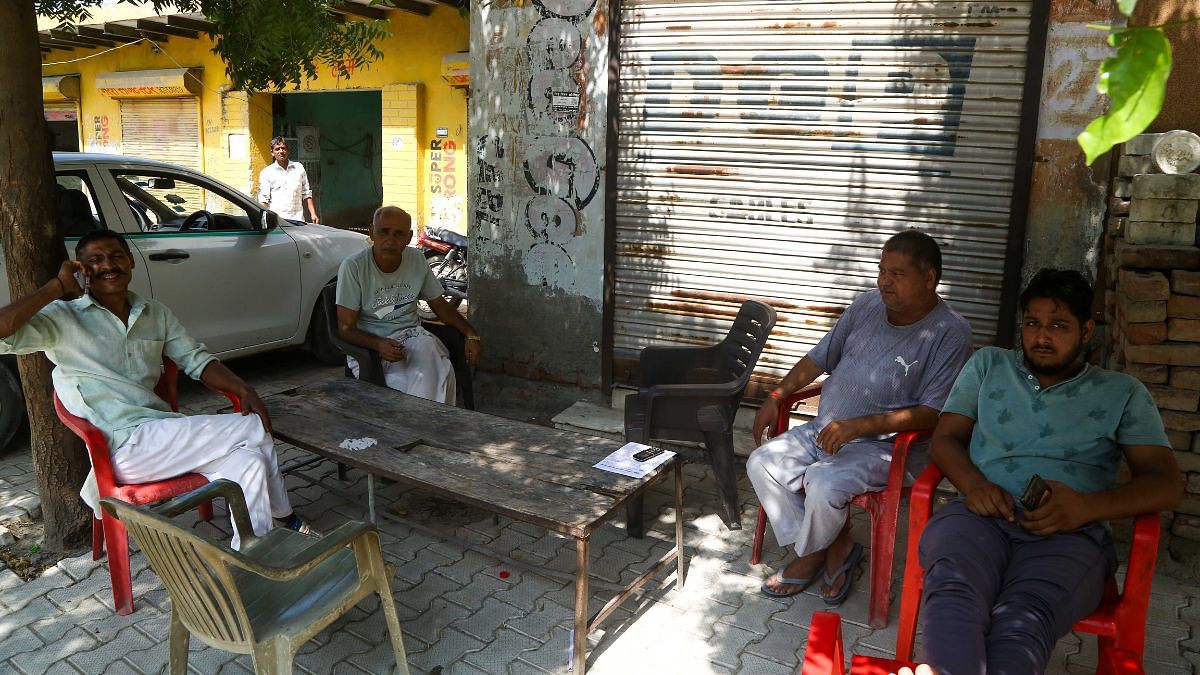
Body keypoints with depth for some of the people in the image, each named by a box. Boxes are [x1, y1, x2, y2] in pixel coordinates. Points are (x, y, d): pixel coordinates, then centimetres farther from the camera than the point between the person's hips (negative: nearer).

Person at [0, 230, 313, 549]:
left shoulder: (155, 313, 18)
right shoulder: (64, 318, 2)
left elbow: (197, 360, 14)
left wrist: (243, 390, -4)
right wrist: (57, 286, -11)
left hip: (166, 433, 6)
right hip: (125, 447, -6)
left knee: (249, 462, -19)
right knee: (254, 430, -19)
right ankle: (287, 521, 0)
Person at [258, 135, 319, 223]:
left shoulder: (299, 168, 15)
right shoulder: (266, 173, 8)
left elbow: (307, 194, 17)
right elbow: (263, 200, 3)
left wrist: (313, 214, 7)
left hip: (297, 219, 2)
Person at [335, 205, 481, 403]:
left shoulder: (417, 260, 3)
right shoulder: (353, 267, -11)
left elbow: (440, 306, 13)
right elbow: (346, 328, -10)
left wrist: (471, 334, -3)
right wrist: (379, 344, -30)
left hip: (412, 335, 5)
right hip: (370, 344, -4)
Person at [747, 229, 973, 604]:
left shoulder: (950, 333, -12)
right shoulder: (866, 305, 6)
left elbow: (933, 414, -19)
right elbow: (819, 358, 16)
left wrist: (860, 425, -27)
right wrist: (776, 397, 8)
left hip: (881, 445, -7)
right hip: (824, 431, 7)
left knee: (824, 485, -31)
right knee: (762, 463, -10)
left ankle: (810, 554, 5)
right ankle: (834, 546, 3)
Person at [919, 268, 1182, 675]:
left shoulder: (1123, 393, 19)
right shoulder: (988, 365, 24)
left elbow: (1166, 483, 9)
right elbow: (946, 437, 17)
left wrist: (1088, 505, -13)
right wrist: (974, 484, -7)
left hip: (1068, 533, -1)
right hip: (981, 516, 1)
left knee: (1023, 618, -38)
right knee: (955, 590, -38)